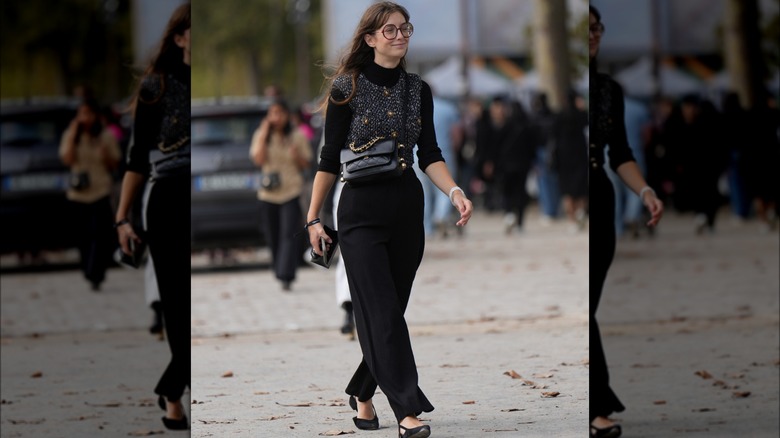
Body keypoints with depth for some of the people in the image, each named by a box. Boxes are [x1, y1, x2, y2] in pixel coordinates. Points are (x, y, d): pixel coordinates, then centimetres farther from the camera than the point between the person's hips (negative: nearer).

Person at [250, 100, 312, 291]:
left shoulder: (297, 136, 4)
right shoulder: (261, 135, 6)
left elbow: (306, 164, 8)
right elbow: (258, 159, -8)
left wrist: (297, 156, -13)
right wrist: (264, 135, -10)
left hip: (291, 191, -2)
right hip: (268, 194, 2)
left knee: (289, 235, -14)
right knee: (273, 237, 7)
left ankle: (286, 276, -20)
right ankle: (279, 271, 23)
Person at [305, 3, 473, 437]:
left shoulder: (419, 90, 8)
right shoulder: (347, 88, -3)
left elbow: (430, 155, 5)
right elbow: (330, 158, -1)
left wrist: (454, 191, -13)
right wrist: (313, 218, -2)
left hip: (407, 210, 5)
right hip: (362, 211, -5)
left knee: (392, 310, 9)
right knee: (382, 313, -11)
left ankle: (362, 394, 28)